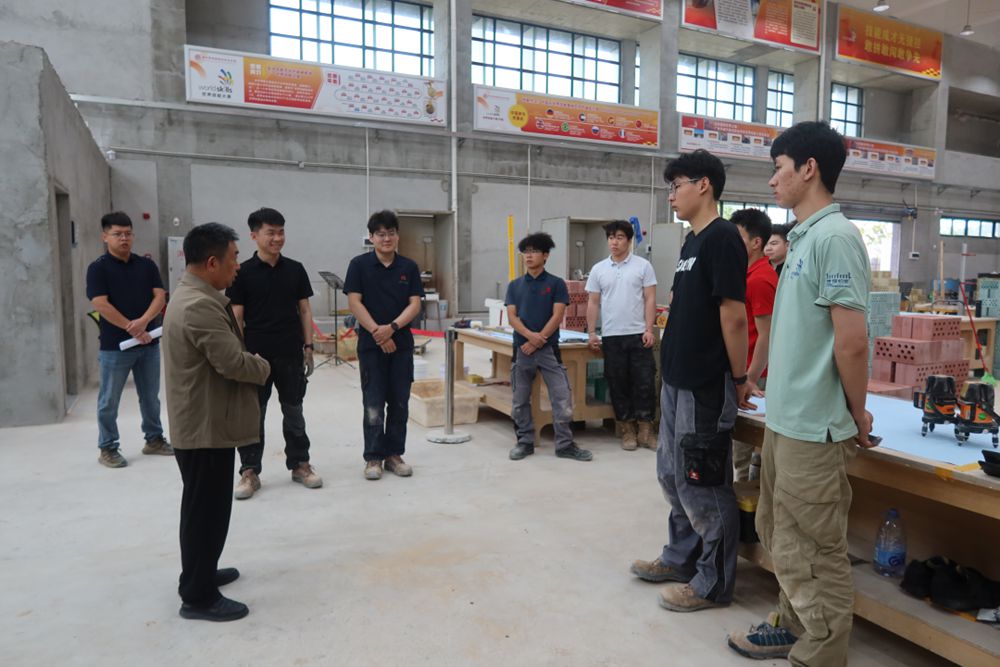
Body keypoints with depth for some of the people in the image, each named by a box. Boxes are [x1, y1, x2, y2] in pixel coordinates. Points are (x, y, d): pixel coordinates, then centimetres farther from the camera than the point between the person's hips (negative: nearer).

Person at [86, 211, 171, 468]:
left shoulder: (147, 265, 7)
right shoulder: (98, 268, -5)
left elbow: (160, 296, -1)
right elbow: (100, 304, -14)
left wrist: (143, 321, -19)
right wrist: (132, 329, -16)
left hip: (148, 343, 4)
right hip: (114, 346, -4)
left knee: (151, 397, 14)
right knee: (109, 401, 6)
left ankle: (154, 439, 27)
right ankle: (107, 448, 17)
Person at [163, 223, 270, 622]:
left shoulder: (192, 296, 12)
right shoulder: (200, 306, -24)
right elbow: (233, 362, -26)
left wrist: (254, 364, 4)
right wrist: (265, 367, -7)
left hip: (202, 421, 11)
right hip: (206, 426, -11)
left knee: (203, 506, 21)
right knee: (207, 509, 0)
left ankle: (200, 574, 36)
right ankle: (198, 597, 12)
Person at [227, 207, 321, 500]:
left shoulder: (295, 270, 4)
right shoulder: (243, 273, -4)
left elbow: (305, 310, 8)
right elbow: (236, 317, -3)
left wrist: (308, 347, 3)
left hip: (291, 355, 2)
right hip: (256, 355, -2)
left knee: (294, 412, 12)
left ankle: (299, 464, 25)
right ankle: (249, 471, 18)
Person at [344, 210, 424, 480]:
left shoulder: (409, 267, 4)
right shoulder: (359, 265, -2)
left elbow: (415, 304, -1)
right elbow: (354, 302, -7)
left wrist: (391, 328, -16)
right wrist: (377, 332, -13)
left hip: (402, 343, 2)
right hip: (370, 344, -2)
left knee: (399, 403, 7)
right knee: (373, 404, 2)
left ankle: (394, 454, 20)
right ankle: (373, 457, 13)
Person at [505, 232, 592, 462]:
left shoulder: (556, 283, 0)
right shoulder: (515, 285, 8)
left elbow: (557, 316, -7)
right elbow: (511, 317, 0)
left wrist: (537, 341, -14)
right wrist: (529, 335, -19)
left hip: (548, 348, -2)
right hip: (522, 348, 3)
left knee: (562, 398, -4)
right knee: (520, 400, 8)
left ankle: (565, 445, 8)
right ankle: (525, 442, 22)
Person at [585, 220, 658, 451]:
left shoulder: (643, 266, 0)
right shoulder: (598, 269, 7)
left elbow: (650, 300, -2)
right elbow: (593, 303, 8)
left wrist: (649, 330, -10)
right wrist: (591, 332, 2)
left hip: (638, 335, -2)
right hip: (611, 336, 2)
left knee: (644, 382, 0)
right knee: (618, 384, 7)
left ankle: (645, 429, 11)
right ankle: (627, 430, 17)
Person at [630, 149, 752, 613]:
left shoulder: (722, 238, -14)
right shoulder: (691, 241, 15)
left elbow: (733, 314, -17)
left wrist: (739, 379, -13)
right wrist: (673, 367, 18)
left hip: (705, 386, -10)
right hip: (677, 381, 10)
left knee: (702, 483, 1)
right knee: (672, 474, 18)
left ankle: (713, 582, 17)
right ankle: (681, 558, 35)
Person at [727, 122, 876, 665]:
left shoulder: (834, 237, -16)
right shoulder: (803, 238, 12)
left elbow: (852, 341, -18)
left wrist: (857, 416, -7)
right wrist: (774, 393, 16)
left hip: (813, 427, -9)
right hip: (783, 417, 9)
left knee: (813, 551, 4)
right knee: (782, 538, 21)